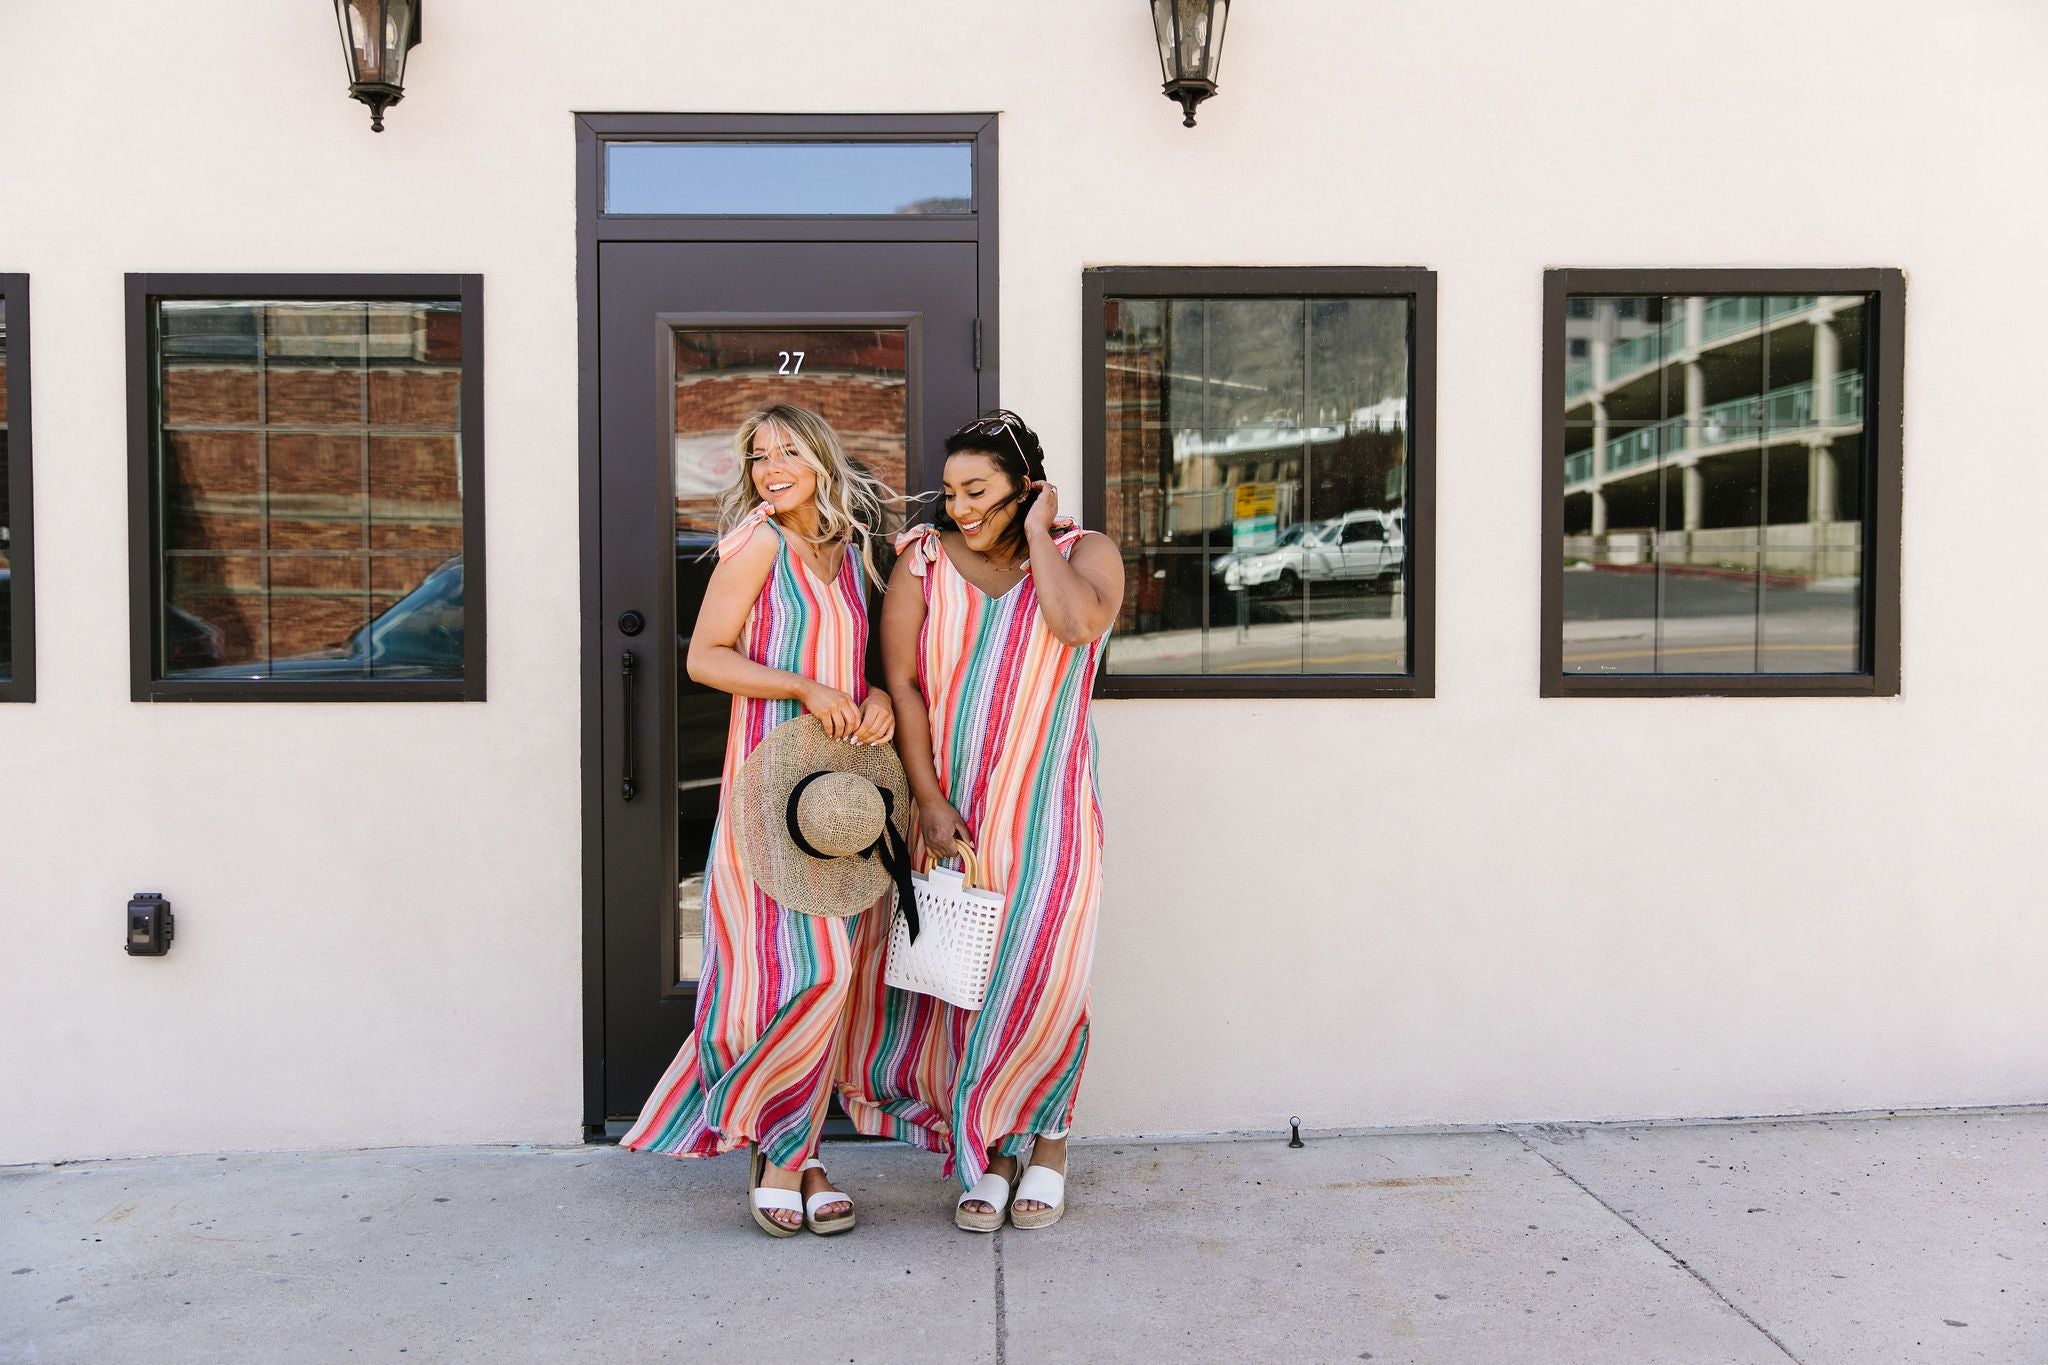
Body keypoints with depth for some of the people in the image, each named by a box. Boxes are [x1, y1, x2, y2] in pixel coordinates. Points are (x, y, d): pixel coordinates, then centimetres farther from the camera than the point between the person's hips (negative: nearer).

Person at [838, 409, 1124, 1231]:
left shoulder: (1084, 552, -1)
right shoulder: (926, 558, 1)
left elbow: (1077, 623, -24)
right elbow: (901, 682, -4)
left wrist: (1038, 535, -12)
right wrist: (929, 802, -10)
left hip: (1044, 815, -1)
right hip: (947, 810, 1)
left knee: (1040, 985, 2)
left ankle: (1046, 1144, 26)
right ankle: (984, 1160, 23)